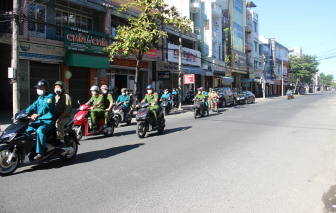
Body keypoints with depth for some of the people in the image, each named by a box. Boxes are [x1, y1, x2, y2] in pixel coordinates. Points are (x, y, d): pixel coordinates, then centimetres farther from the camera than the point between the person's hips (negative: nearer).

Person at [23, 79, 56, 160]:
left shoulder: (50, 96, -9)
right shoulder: (40, 97, 20)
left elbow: (46, 106, -27)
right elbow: (34, 105, 13)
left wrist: (38, 114, -41)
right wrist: (25, 112, -3)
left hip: (49, 121, -9)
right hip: (40, 120, 10)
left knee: (40, 130, -32)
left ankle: (40, 152, -28)